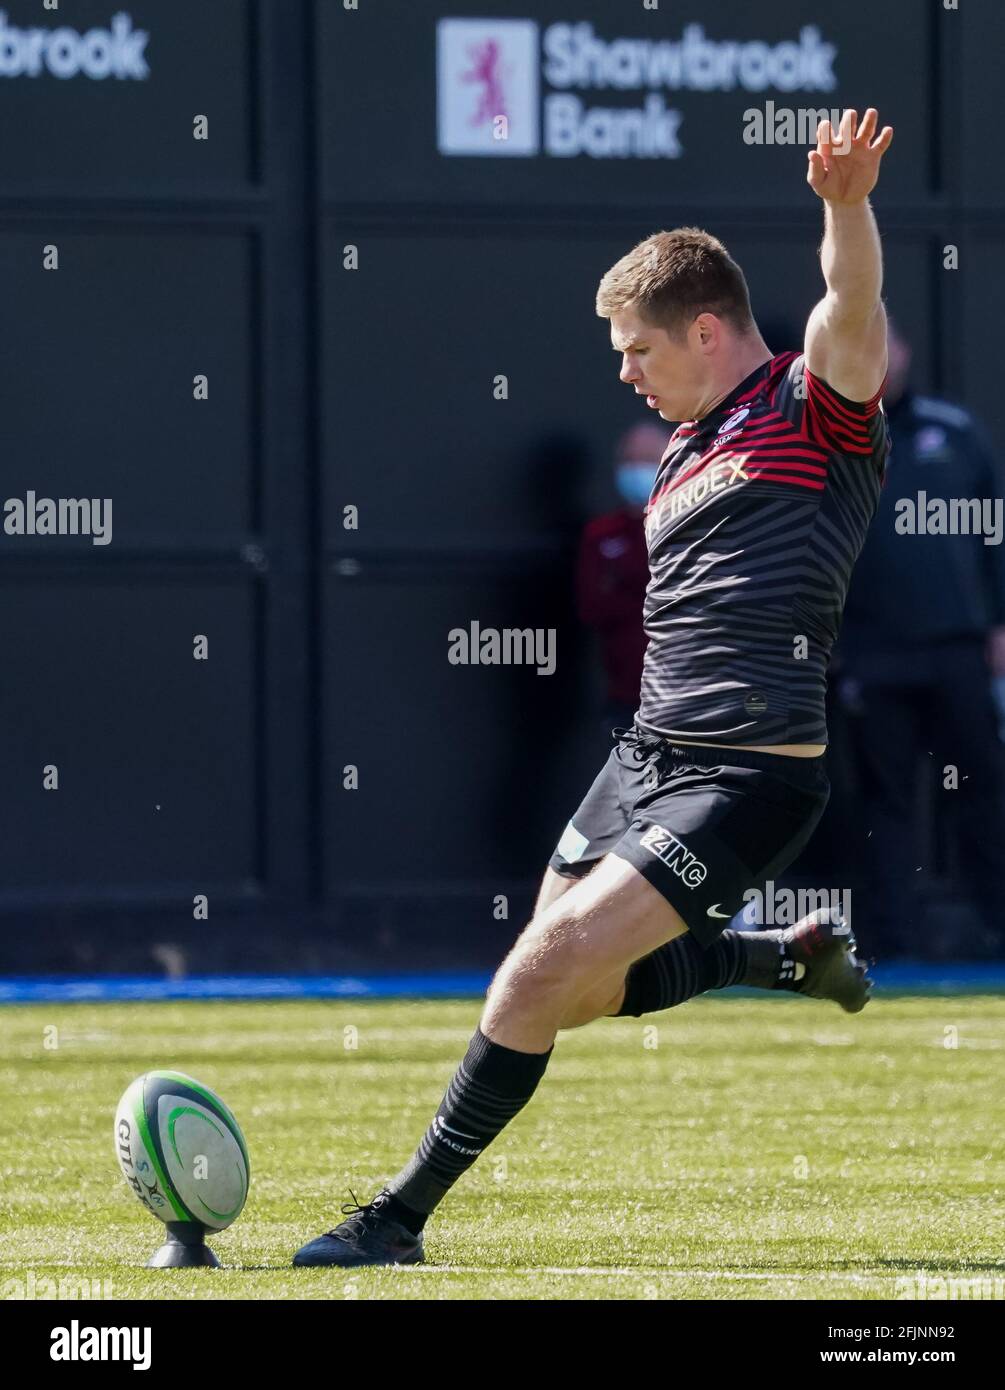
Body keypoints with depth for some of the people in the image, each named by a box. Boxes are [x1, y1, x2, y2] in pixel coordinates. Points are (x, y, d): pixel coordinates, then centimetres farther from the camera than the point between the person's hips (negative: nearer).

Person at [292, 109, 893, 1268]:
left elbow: (853, 306, -29)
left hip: (746, 777, -9)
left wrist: (847, 207, -48)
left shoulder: (818, 407, -7)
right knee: (569, 996, 15)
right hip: (645, 754, 9)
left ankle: (401, 1217, -6)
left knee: (541, 973, -16)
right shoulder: (680, 460, 18)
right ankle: (793, 957, 34)